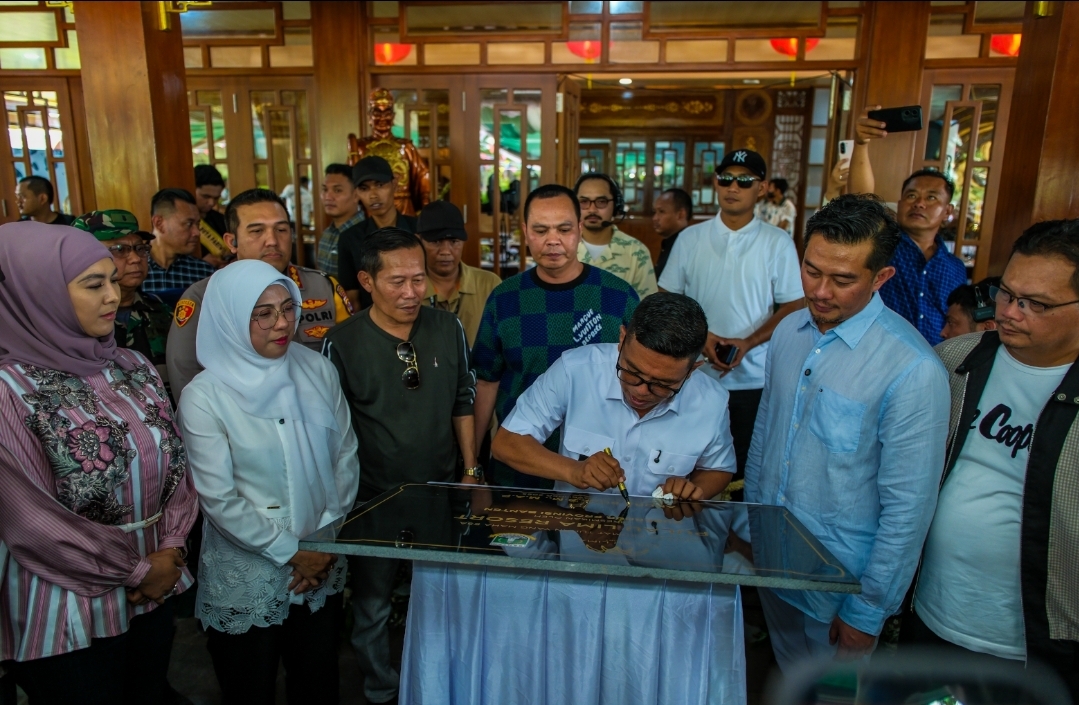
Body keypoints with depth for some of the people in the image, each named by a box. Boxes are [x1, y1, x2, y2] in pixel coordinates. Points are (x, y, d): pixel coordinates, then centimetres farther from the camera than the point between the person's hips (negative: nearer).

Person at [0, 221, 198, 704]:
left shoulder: (134, 368, 1)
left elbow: (177, 460, 5)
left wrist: (171, 547, -8)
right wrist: (137, 570, -11)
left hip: (158, 589, 6)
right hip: (69, 616, -5)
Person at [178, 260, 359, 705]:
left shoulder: (318, 371, -4)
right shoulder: (204, 396, -14)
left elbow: (345, 457, 1)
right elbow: (220, 500, -14)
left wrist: (325, 542, -4)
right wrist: (290, 552, -11)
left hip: (321, 569, 4)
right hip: (246, 577, -3)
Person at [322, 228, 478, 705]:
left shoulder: (449, 330, -5)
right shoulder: (342, 344, -14)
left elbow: (463, 405, 5)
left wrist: (470, 471, 5)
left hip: (441, 490, 3)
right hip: (373, 498, -2)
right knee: (372, 605, 16)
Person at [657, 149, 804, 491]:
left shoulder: (778, 243, 0)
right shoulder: (690, 239, 4)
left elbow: (793, 307, -1)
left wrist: (748, 342, -16)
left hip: (755, 381, -1)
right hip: (696, 376, 1)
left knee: (748, 470, 7)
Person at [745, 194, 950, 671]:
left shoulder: (913, 370, -22)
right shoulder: (789, 332, -2)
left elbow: (908, 505, -18)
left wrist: (868, 612, -13)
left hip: (843, 578, -5)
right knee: (788, 684, 24)